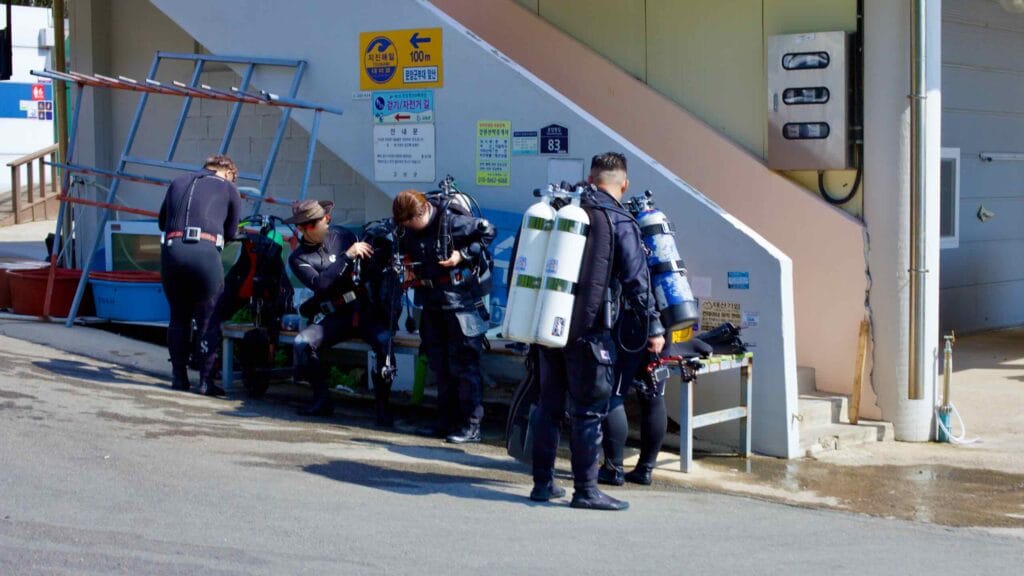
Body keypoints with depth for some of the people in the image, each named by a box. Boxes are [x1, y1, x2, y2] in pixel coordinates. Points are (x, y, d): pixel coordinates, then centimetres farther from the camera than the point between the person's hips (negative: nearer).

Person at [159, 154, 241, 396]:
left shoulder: (178, 182, 24)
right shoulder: (229, 189, 14)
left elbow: (162, 222, 28)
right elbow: (230, 233, 19)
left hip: (170, 249, 4)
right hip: (204, 251, -4)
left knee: (178, 316, 16)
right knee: (208, 320, 6)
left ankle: (179, 377, 20)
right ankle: (206, 379, 4)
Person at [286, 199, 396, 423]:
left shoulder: (342, 236, 8)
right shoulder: (298, 258, 2)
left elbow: (368, 260, 13)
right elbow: (319, 283, -15)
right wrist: (347, 256, -19)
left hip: (367, 308, 0)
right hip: (336, 316, 1)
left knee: (384, 340, -31)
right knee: (302, 343, -24)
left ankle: (382, 404, -18)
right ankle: (322, 398, -4)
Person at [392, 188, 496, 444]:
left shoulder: (451, 221, -18)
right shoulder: (410, 229, 2)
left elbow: (488, 231, -11)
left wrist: (463, 255, -18)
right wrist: (409, 267, 4)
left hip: (461, 301, -7)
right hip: (433, 303, 7)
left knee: (463, 364, -5)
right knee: (439, 365, 12)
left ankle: (471, 425, 1)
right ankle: (447, 421, 22)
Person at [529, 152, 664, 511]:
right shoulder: (620, 222, -6)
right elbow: (636, 279, -8)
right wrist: (653, 326, -2)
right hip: (589, 329, -6)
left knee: (549, 404, 13)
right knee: (589, 410, -1)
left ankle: (543, 483, 18)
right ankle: (585, 489, 1)